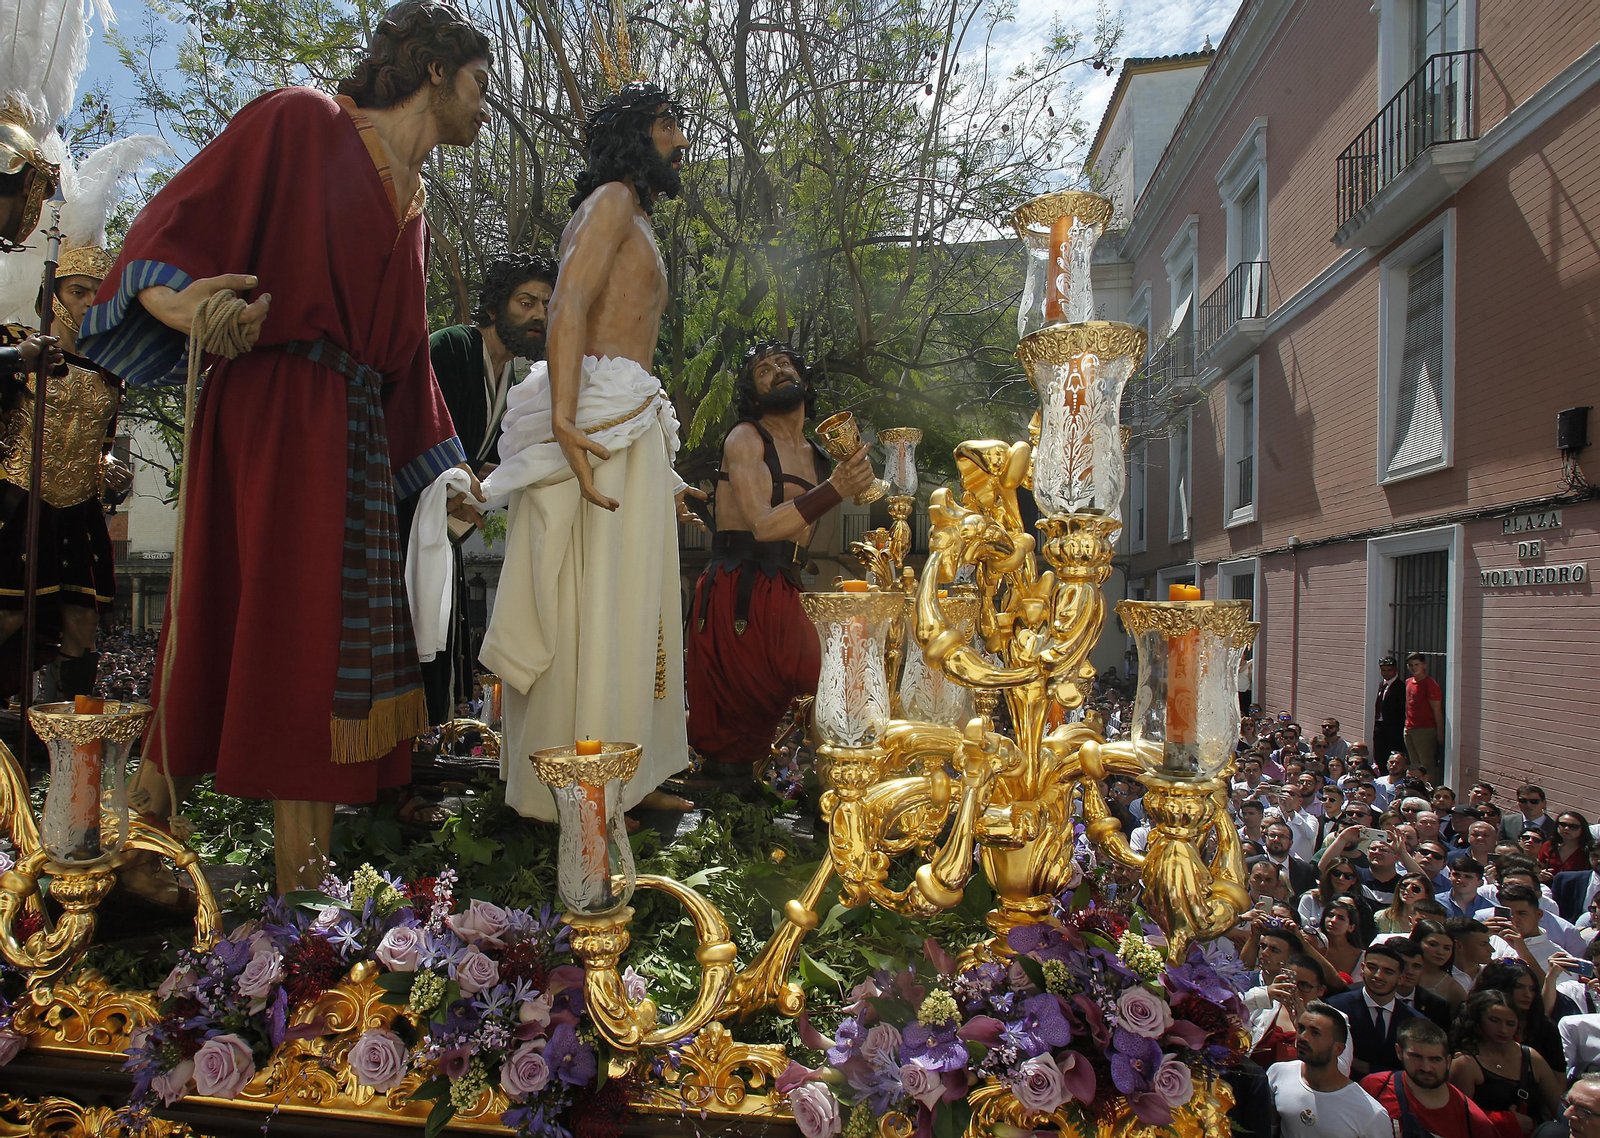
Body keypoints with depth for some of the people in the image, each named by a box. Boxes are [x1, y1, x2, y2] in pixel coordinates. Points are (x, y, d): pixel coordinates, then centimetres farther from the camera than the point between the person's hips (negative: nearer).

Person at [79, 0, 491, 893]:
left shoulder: (413, 208, 22)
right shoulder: (305, 124, 2)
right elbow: (186, 213, -5)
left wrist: (445, 472, 24)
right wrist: (173, 298, -26)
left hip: (353, 435, 7)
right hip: (271, 410, -7)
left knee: (326, 654, 6)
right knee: (241, 622, -8)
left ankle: (305, 892, 16)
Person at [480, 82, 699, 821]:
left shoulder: (638, 224, 30)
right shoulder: (611, 199, 1)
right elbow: (568, 305, -16)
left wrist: (662, 478, 24)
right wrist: (566, 422, -31)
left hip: (631, 429, 10)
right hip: (597, 418, -10)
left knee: (630, 603, 9)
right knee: (591, 602, -9)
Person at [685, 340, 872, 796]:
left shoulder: (818, 458, 21)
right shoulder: (745, 438, 0)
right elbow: (763, 525, -15)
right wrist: (836, 489, -23)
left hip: (781, 595, 6)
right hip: (735, 593, -6)